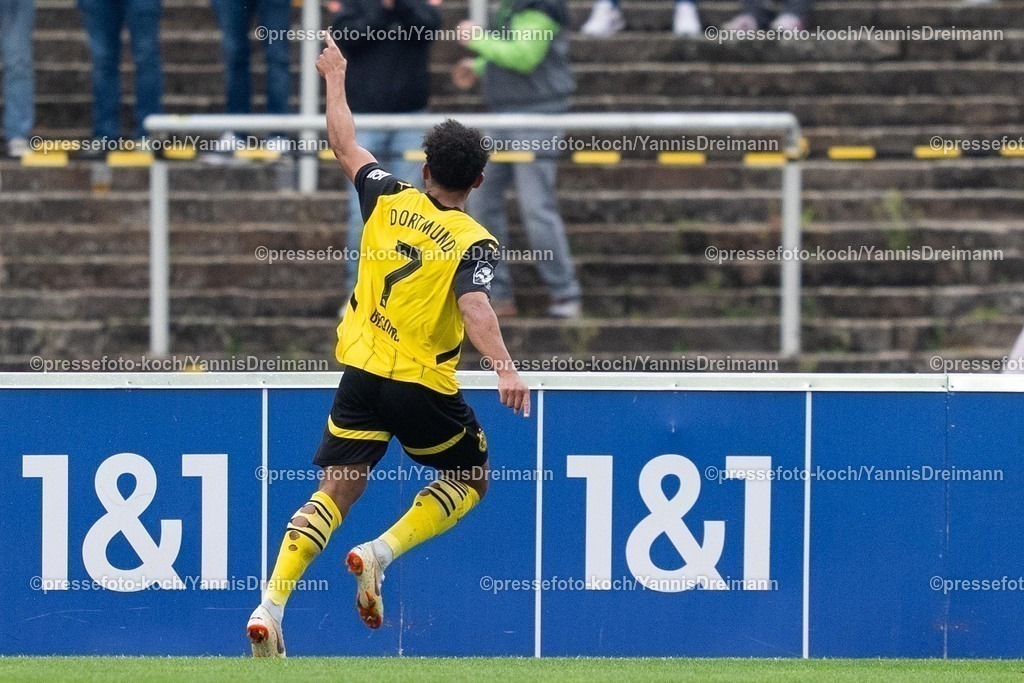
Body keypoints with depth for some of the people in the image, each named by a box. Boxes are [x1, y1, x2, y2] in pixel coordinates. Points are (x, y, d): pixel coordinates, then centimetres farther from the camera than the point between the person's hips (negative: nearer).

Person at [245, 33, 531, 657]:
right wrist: (506, 369, -38)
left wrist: (335, 78, 30)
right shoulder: (474, 241, -10)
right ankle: (380, 553, -4)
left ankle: (270, 607, -9)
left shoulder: (389, 201, 2)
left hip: (362, 372, 4)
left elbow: (346, 145, 16)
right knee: (470, 479, 18)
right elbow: (474, 308, -27)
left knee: (335, 492, 7)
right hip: (424, 387, -4)